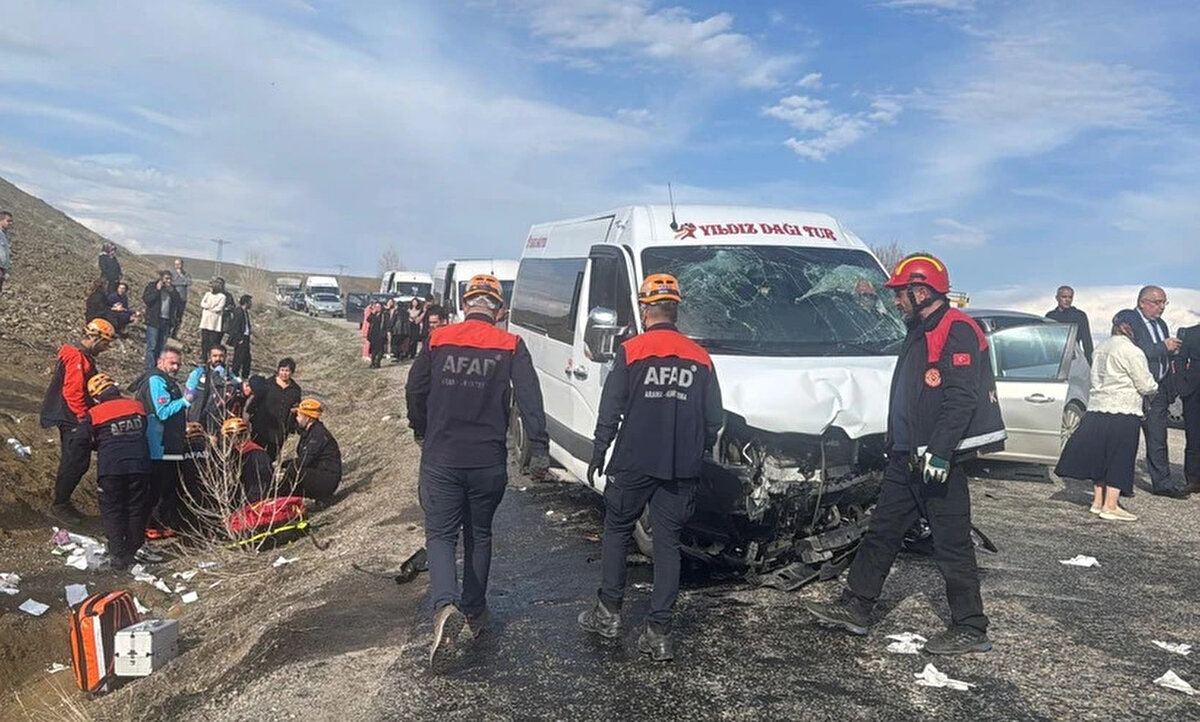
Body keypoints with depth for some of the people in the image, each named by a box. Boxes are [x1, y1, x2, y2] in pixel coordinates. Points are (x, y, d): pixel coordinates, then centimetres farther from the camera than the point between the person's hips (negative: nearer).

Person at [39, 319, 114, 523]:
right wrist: (84, 419, -20)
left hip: (74, 420, 10)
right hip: (72, 420, -10)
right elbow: (73, 392, -23)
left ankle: (63, 503, 24)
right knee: (74, 464, -4)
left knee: (78, 463, 14)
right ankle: (59, 506, 7)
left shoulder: (83, 355, 13)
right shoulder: (77, 357, -19)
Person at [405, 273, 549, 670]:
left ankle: (445, 608, -17)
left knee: (440, 534, 7)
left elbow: (414, 391, 7)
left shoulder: (438, 341, 0)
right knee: (479, 534, 19)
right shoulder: (511, 347, -3)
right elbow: (529, 399, -11)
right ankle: (474, 611, 29)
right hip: (488, 462, 1)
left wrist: (422, 432, 23)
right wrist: (540, 448, -9)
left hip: (440, 459, -1)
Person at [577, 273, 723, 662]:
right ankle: (659, 632, 7)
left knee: (616, 531, 15)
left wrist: (598, 453, 4)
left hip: (634, 465, -3)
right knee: (668, 543, 7)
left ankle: (608, 612, 19)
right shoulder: (700, 358, 6)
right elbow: (714, 418, 8)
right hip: (682, 470, 3)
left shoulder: (631, 351, -5)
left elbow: (610, 410, -6)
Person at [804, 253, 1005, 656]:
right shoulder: (919, 333, 19)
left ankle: (970, 630, 10)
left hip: (940, 461, -10)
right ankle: (854, 608, 19)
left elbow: (961, 399, -23)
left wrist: (939, 452, -27)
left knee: (951, 544, -2)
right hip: (907, 458, 10)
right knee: (881, 532, 12)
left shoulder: (956, 331, -14)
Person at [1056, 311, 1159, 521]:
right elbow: (1146, 386, -9)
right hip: (1122, 413, -8)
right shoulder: (1132, 352, -11)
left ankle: (1098, 501, 21)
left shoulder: (1101, 349, 13)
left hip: (1097, 409, 8)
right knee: (1119, 459, 0)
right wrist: (1156, 388, 14)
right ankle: (1110, 506, 1)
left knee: (1100, 456, 14)